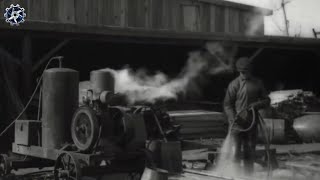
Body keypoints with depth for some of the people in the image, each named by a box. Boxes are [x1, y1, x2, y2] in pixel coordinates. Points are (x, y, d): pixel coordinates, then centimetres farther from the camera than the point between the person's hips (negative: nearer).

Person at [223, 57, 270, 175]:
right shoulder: (234, 84, -2)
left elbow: (267, 100, 12)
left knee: (250, 151, 9)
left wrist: (256, 105, -9)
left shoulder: (257, 83, 8)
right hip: (237, 123, -3)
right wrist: (233, 117, -19)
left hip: (251, 123, 3)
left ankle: (249, 175, 18)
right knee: (235, 150, -7)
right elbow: (227, 104, -3)